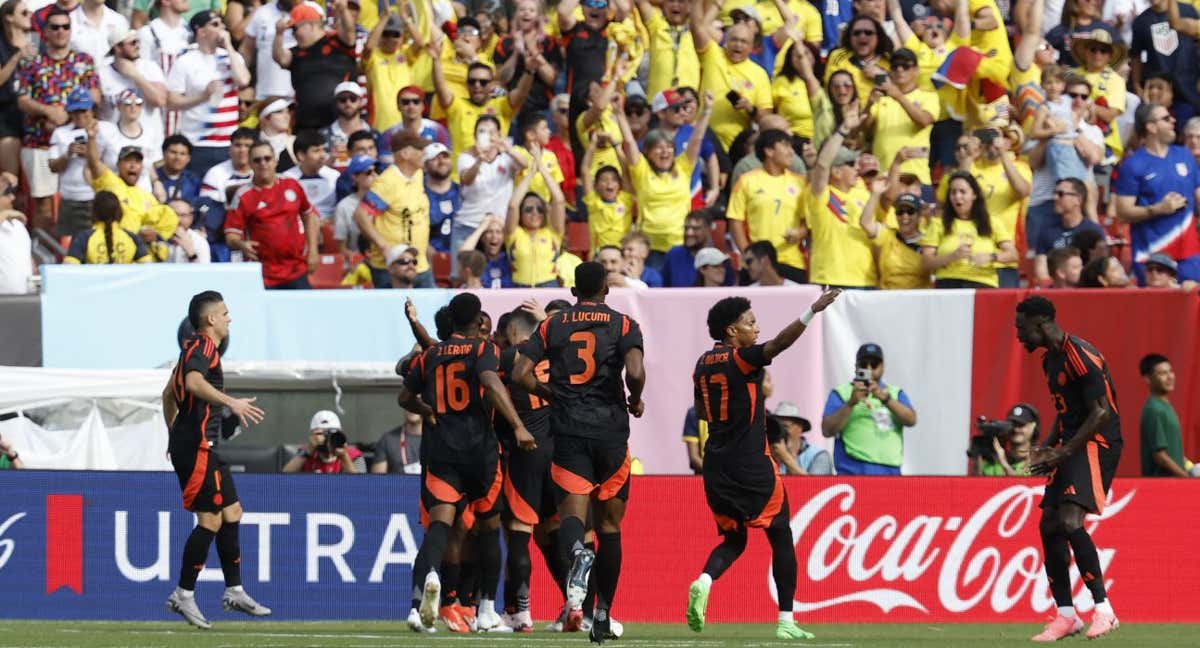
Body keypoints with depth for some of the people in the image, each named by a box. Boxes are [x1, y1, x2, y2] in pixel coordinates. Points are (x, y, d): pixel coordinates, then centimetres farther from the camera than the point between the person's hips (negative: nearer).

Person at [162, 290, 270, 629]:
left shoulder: (195, 348, 20)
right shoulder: (202, 347, -12)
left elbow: (169, 393, 29)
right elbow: (194, 383, -33)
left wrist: (175, 432, 34)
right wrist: (231, 402, -39)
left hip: (203, 446, 11)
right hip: (197, 446, -11)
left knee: (232, 513, 12)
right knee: (211, 519, -11)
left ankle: (234, 591, 17)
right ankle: (183, 595, -8)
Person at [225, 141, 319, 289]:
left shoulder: (292, 186, 7)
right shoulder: (243, 196, -2)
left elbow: (309, 215, 21)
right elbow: (231, 236, -3)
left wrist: (312, 250, 14)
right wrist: (241, 244, -26)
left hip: (297, 272, 3)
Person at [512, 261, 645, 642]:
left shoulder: (553, 325, 9)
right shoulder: (623, 325, 2)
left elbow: (520, 374, 1)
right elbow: (635, 372, -15)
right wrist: (636, 401, 6)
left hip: (568, 431, 1)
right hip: (610, 429, -1)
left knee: (571, 512, -7)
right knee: (609, 523, 10)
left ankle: (576, 554, -45)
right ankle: (602, 615, 12)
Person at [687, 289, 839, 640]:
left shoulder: (704, 363, 9)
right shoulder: (741, 359, -11)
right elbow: (778, 344, -29)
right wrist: (813, 311, -37)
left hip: (716, 466, 6)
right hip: (752, 464, -6)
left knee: (733, 539, 18)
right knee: (781, 537, 5)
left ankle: (704, 581, -13)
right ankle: (786, 621, 1)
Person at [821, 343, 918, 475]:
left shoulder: (895, 394, 19)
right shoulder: (841, 393, 9)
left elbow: (911, 419, 1)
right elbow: (827, 430, -3)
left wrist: (885, 398, -14)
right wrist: (851, 403, -16)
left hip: (890, 473, 4)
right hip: (854, 472, -4)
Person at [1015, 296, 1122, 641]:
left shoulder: (1080, 357, -17)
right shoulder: (1050, 359, 15)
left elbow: (1102, 413, -19)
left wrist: (1063, 453, -19)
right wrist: (1047, 446, 10)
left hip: (1097, 444, -10)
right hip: (1072, 445, 10)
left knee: (1070, 519, -24)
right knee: (1049, 524, 6)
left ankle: (1104, 609, -20)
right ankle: (1065, 616, 14)